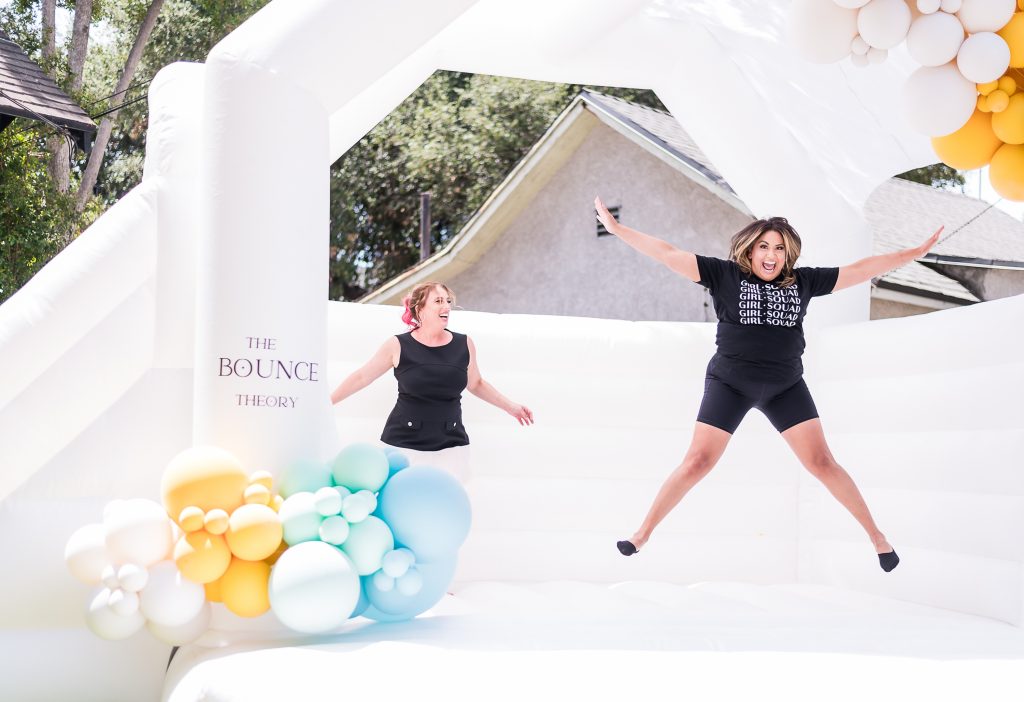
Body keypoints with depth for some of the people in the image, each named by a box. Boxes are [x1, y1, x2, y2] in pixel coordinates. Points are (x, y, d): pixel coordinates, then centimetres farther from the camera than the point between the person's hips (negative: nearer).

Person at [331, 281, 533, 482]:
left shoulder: (464, 344, 3)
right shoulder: (398, 346, -3)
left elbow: (476, 384, 20)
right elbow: (361, 378, 7)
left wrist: (509, 406, 21)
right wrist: (327, 402, 9)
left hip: (450, 446, 2)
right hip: (403, 443, -2)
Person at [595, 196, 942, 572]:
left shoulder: (802, 281, 1)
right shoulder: (725, 275, -6)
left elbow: (861, 270, 6)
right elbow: (668, 254, -10)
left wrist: (914, 253, 7)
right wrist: (616, 227, -13)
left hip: (785, 386, 2)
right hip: (729, 383, -2)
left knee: (821, 461, 0)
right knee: (697, 461, -5)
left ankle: (876, 535, 14)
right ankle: (643, 533, 8)